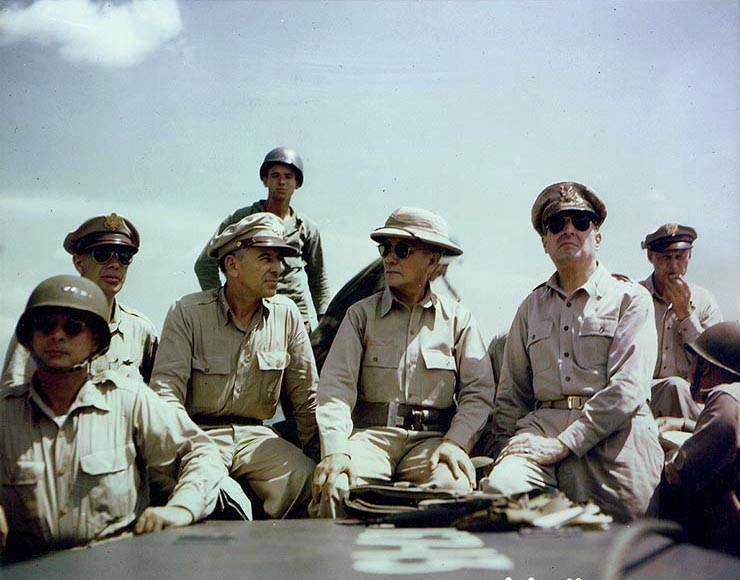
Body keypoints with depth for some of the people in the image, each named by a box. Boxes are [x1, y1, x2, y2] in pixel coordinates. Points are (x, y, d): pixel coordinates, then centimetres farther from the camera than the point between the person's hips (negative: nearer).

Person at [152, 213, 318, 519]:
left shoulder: (286, 314, 5)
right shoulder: (187, 312, -3)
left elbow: (307, 395, 11)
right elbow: (166, 388, -9)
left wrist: (322, 454, 6)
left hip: (255, 434, 3)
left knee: (305, 478, -23)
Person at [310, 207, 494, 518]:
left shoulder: (457, 318, 13)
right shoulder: (361, 314, 11)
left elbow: (479, 391, 7)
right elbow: (336, 385, 0)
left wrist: (456, 443, -11)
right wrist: (335, 450, -17)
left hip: (432, 437, 1)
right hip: (371, 432, 0)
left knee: (454, 488, -32)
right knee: (334, 487, -31)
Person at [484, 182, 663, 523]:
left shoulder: (630, 299, 9)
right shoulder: (531, 308, 22)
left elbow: (628, 387, -6)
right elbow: (511, 392, 22)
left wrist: (563, 443, -14)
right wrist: (508, 449, 5)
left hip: (614, 434, -1)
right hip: (541, 423, 2)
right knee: (499, 488, -28)